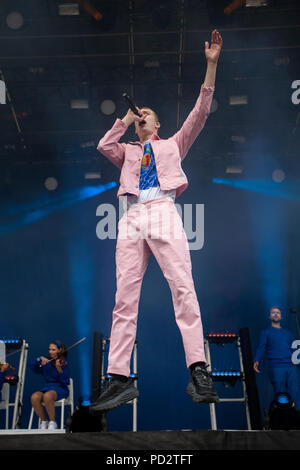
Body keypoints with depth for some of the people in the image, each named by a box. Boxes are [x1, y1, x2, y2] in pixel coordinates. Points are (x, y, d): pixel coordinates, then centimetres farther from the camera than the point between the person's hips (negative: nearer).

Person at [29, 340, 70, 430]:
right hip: (47, 387, 4)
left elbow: (66, 381, -13)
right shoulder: (47, 362, 11)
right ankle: (44, 421, -8)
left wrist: (59, 369, -28)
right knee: (34, 397, -29)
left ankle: (52, 422, -19)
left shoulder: (64, 363, -3)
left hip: (60, 389, -4)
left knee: (47, 396, -38)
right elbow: (31, 365, 9)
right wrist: (40, 358, -7)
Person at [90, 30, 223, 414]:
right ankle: (119, 379, -10)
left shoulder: (173, 144, 26)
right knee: (125, 296, -8)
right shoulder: (128, 152, 31)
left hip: (164, 213, -2)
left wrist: (211, 65, 8)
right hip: (132, 219, 3)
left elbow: (200, 113, 15)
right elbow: (104, 145, 10)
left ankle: (198, 371, -21)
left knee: (183, 288, -18)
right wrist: (126, 118, 19)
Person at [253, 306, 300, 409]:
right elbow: (261, 348, 3)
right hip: (276, 367, -3)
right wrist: (256, 361, -15)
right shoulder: (266, 332, 15)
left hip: (291, 367, 3)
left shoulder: (288, 333, 26)